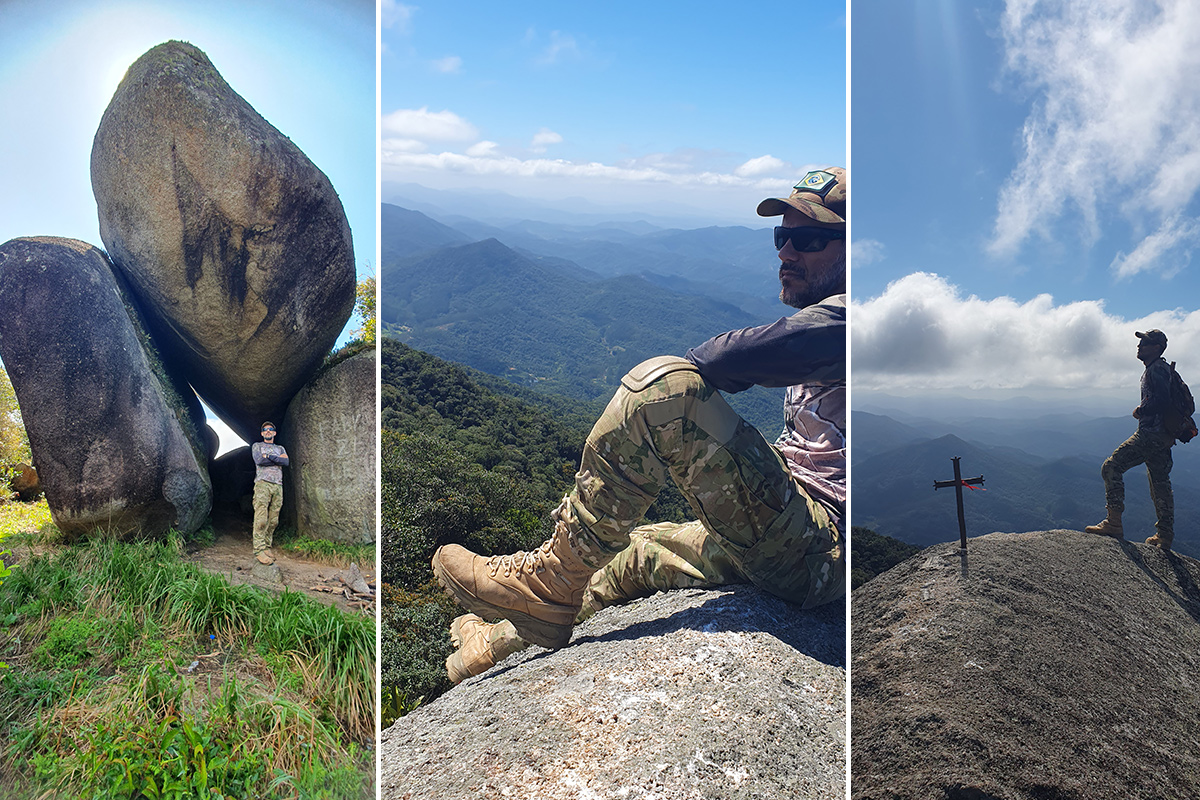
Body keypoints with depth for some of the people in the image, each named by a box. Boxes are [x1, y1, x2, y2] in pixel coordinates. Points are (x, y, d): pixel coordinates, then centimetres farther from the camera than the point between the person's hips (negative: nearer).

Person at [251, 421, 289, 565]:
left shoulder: (280, 448, 25)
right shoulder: (257, 446, 16)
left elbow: (286, 462, 4)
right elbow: (259, 460, -5)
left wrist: (268, 456, -4)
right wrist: (278, 458, 0)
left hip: (278, 485, 4)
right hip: (262, 483, -4)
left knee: (273, 520, -2)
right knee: (261, 519, -14)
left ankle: (267, 547, 3)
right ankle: (259, 550, -15)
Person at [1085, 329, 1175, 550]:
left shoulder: (1156, 369, -12)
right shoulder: (1162, 368, 20)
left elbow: (1161, 400, -25)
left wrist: (1140, 411, -11)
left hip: (1149, 434, -11)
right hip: (1163, 438, 11)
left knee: (1112, 468, -12)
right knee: (1160, 484, 14)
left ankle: (1113, 523, -14)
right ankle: (1165, 536, 21)